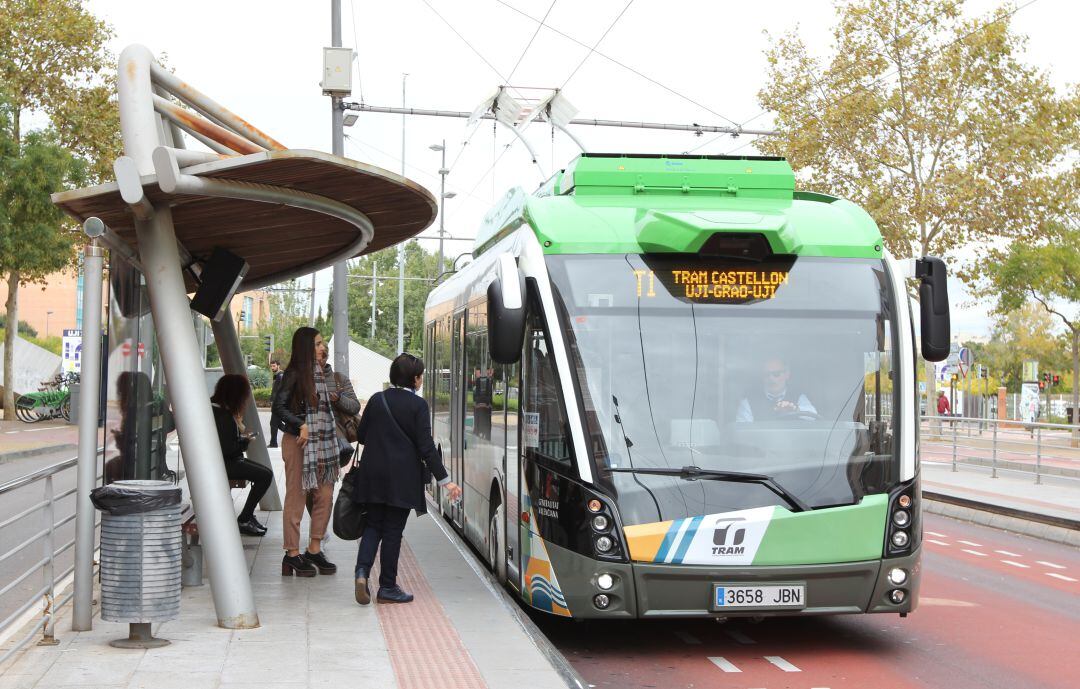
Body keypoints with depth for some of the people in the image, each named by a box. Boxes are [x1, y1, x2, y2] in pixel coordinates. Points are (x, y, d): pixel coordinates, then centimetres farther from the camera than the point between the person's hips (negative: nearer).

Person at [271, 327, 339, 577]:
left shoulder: (319, 372, 15)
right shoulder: (295, 374, -9)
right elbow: (279, 407, -16)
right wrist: (301, 426, -23)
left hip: (321, 442, 8)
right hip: (299, 441, -8)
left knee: (325, 495, 7)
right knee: (296, 497, -2)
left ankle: (314, 549, 17)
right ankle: (292, 554, 4)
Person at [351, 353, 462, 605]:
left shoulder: (377, 400, 3)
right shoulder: (417, 405, -10)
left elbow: (361, 434, 9)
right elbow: (426, 447, -13)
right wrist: (445, 480, -9)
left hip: (373, 475, 4)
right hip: (402, 478, -4)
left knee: (374, 525, 14)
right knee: (393, 530, 4)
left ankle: (362, 571, -7)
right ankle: (387, 587, 10)